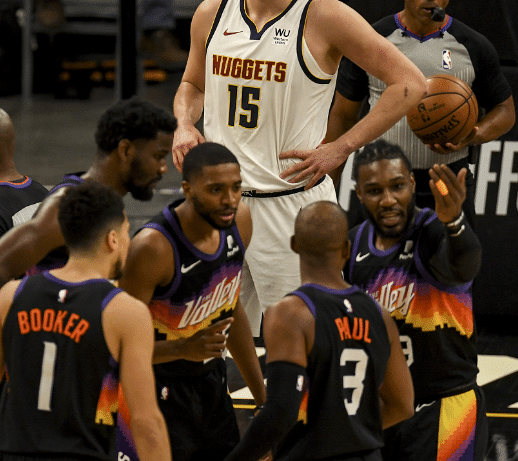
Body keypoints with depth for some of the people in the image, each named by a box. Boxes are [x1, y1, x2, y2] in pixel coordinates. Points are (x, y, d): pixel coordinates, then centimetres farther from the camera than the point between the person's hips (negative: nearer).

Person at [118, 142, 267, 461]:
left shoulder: (239, 221, -5)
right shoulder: (153, 248, -28)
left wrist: (262, 395, 16)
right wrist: (182, 349, -37)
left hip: (212, 382, 7)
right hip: (160, 392, -7)